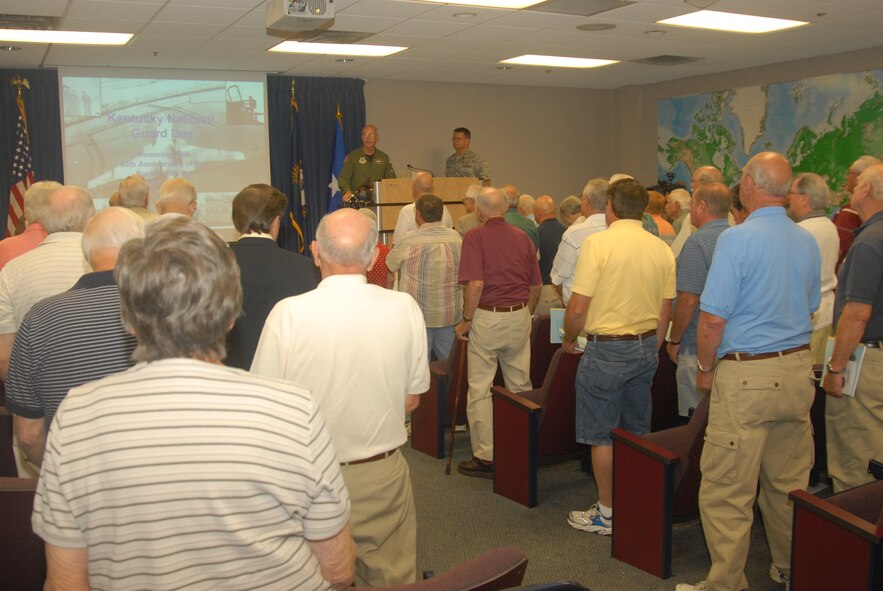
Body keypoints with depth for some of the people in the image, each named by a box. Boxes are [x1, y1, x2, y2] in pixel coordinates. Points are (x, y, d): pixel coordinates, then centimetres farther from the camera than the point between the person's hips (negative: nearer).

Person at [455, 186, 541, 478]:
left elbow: (475, 283, -18)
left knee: (480, 389, 4)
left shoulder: (475, 236, -9)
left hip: (487, 317, -5)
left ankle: (485, 457, 8)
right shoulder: (523, 237, 7)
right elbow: (536, 285, 10)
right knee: (520, 386, 14)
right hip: (519, 316, 5)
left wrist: (466, 320, -8)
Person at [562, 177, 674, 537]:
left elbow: (578, 308, -16)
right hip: (646, 347, 6)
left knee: (602, 435, 5)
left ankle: (606, 513, 14)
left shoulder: (598, 244, -14)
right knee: (637, 432, 17)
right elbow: (666, 311, 9)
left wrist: (569, 339, 2)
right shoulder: (662, 249, 3)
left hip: (606, 349, -6)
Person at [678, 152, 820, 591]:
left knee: (727, 489, 1)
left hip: (747, 375, -8)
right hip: (797, 372, 8)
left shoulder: (737, 239, -14)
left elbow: (712, 321, -16)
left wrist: (706, 369, -1)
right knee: (790, 483, 18)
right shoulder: (808, 241, 8)